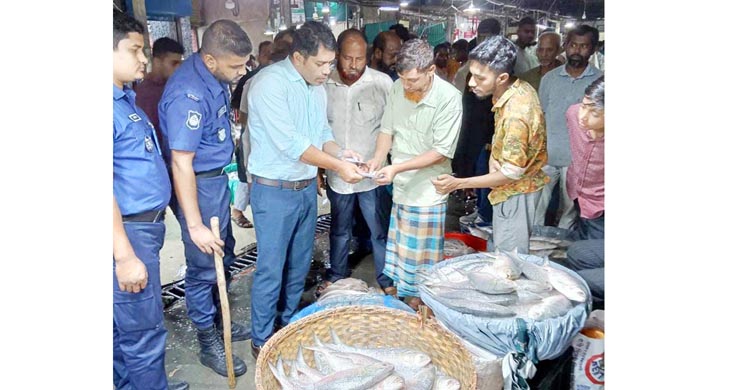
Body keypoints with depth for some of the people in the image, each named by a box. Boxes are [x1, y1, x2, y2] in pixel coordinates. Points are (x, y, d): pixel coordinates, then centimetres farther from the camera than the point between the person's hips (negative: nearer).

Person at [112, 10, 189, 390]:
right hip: (128, 232, -10)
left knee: (126, 326, 21)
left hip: (144, 225, 10)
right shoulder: (112, 104, -19)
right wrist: (125, 256, -24)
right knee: (144, 330, 2)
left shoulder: (126, 98, 12)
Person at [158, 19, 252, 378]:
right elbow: (181, 164, -26)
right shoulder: (189, 94, -27)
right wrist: (195, 225, -24)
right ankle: (209, 344, 24)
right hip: (199, 184, -9)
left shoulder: (215, 76, 0)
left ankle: (219, 321, 40)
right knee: (204, 266, 5)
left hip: (218, 177, 9)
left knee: (224, 258, 21)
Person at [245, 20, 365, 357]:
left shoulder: (317, 86, 7)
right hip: (274, 191, -7)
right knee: (271, 269, 2)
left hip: (307, 187, 8)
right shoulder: (270, 82, -18)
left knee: (299, 264, 17)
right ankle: (262, 340, 20)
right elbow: (290, 143, -24)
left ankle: (289, 324, 36)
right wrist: (337, 165, -21)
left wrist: (340, 152, -8)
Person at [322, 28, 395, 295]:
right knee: (339, 231, 20)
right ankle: (336, 277, 40)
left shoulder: (382, 83, -10)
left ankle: (387, 280, 28)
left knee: (380, 232, 9)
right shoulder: (324, 84, -4)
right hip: (337, 175, 2)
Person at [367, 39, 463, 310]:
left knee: (422, 255, 9)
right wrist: (377, 159, -12)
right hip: (401, 186, 5)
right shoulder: (397, 88, -4)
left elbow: (441, 152, -18)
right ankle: (400, 293, 35)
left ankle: (419, 302, 28)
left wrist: (397, 168, -24)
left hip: (427, 189, -5)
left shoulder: (449, 98, -19)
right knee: (400, 246, 17)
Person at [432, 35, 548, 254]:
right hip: (511, 189, 9)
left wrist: (458, 183, -25)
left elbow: (511, 173, -26)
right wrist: (497, 158, -9)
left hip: (516, 191, -9)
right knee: (502, 252, 22)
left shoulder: (516, 114, -32)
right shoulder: (520, 88, -4)